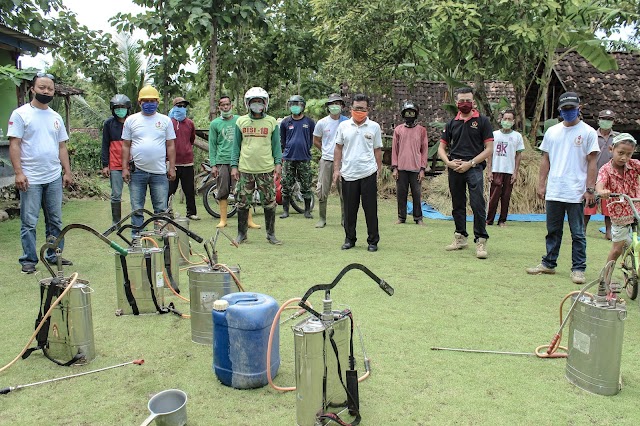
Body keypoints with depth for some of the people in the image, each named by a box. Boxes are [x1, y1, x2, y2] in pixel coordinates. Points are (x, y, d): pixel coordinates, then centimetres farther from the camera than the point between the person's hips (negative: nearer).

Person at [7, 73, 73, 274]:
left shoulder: (56, 117, 12)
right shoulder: (21, 113, -4)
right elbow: (14, 144, -8)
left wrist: (67, 172, 9)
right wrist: (19, 172, -16)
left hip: (54, 178, 5)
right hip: (31, 179, -5)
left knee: (55, 220, 11)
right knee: (29, 222, 1)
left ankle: (54, 256, 22)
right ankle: (28, 259, 12)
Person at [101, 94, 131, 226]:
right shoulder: (108, 123, 5)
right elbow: (105, 145, 7)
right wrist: (105, 165, 1)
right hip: (115, 166, 0)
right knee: (116, 195, 3)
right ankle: (116, 222, 13)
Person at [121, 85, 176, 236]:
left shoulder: (165, 120, 7)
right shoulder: (131, 120, 7)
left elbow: (170, 146, 7)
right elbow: (125, 146, 7)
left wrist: (172, 167, 2)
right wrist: (125, 168, 1)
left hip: (159, 172, 0)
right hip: (137, 171, 0)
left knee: (161, 209, 4)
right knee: (137, 209, 7)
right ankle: (136, 236, 17)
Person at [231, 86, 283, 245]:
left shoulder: (271, 122, 6)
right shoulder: (241, 121, 8)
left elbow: (276, 145, 9)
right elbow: (236, 145, 10)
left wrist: (278, 163, 0)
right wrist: (234, 166, 4)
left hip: (266, 169, -1)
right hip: (245, 169, 1)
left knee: (269, 203, 3)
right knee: (243, 203, 5)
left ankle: (271, 234, 15)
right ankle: (241, 233, 18)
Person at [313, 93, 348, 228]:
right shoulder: (322, 123, 4)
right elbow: (316, 141, 16)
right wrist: (326, 151, 11)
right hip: (326, 161, 1)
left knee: (345, 192, 3)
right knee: (322, 191, 1)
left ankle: (344, 219, 15)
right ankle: (322, 218, 14)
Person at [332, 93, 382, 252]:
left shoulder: (374, 127, 4)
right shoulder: (344, 126, 6)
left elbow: (377, 150, 9)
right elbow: (338, 148, 10)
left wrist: (379, 170, 5)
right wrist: (336, 169, 4)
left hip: (368, 174, -1)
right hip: (348, 174, 1)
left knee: (371, 209, 4)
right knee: (349, 210, 9)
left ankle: (373, 241, 14)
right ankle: (349, 239, 22)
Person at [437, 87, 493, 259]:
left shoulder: (482, 121, 2)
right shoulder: (452, 123, 13)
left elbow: (489, 149, -2)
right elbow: (441, 147, 15)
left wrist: (470, 163, -12)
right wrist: (449, 163, -4)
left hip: (474, 167, -4)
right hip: (454, 169, 4)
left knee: (477, 204, -13)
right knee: (458, 205, 11)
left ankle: (481, 241, -9)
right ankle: (460, 237, 23)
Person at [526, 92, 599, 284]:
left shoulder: (588, 132, 0)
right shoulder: (552, 131, 11)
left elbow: (592, 162, -2)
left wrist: (590, 189, -8)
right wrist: (541, 184, 8)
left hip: (576, 193, -4)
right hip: (553, 191, 4)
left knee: (578, 234, 2)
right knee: (553, 231, 13)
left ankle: (578, 269, 10)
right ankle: (549, 263, 23)